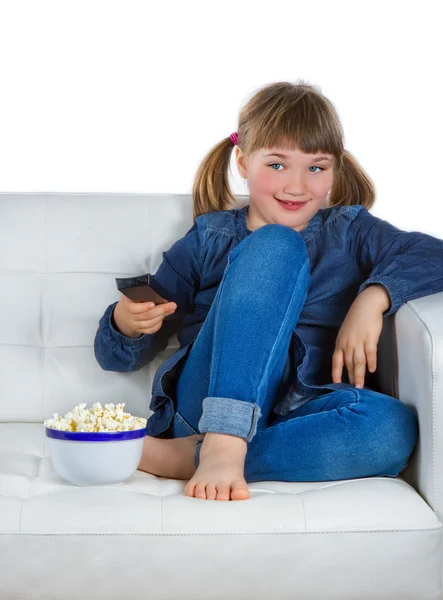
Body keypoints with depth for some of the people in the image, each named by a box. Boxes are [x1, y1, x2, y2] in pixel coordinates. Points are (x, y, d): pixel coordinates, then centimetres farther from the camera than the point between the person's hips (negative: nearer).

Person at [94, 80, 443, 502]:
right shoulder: (208, 240, 17)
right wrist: (126, 322, -10)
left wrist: (373, 296, -15)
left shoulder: (349, 232, 20)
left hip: (299, 414, 1)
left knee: (392, 427, -34)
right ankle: (221, 446, -33)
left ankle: (180, 456, -27)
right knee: (275, 246, -19)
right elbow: (117, 356, 14)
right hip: (211, 401, -1)